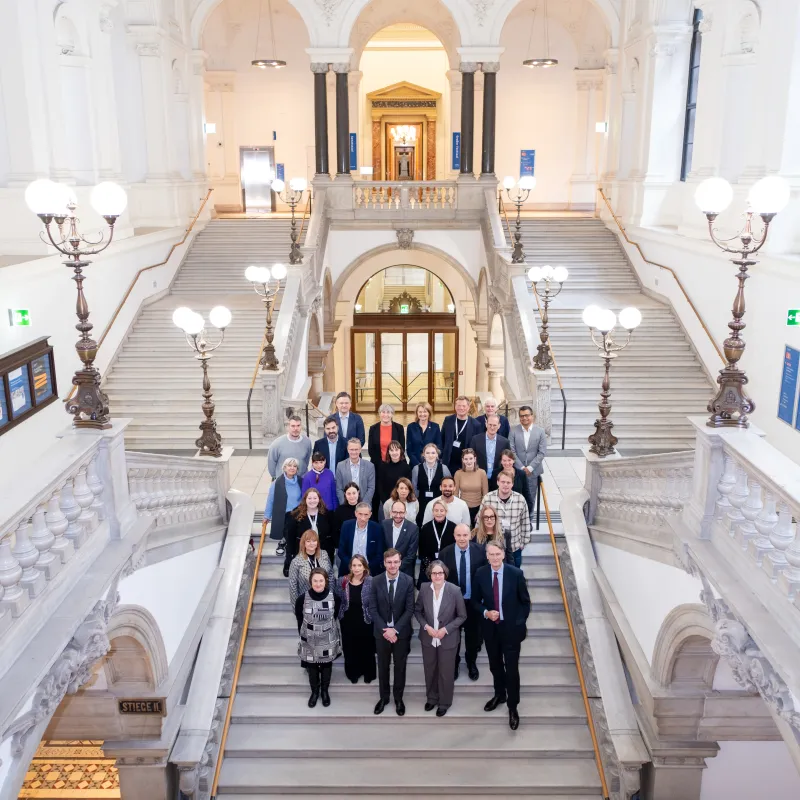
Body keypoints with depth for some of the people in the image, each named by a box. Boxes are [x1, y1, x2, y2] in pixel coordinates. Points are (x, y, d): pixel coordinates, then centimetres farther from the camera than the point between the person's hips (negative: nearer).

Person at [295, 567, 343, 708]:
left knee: (326, 665, 18)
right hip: (310, 640, 0)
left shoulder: (335, 597, -18)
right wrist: (304, 635, 4)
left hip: (328, 640, 0)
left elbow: (335, 617, -1)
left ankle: (325, 691, 41)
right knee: (312, 666, 17)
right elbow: (300, 620, -4)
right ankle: (315, 692, 40)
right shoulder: (302, 599, -19)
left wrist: (325, 629, 7)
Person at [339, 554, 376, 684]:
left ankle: (368, 674, 34)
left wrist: (374, 619, -13)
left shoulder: (371, 581, -14)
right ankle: (353, 673, 36)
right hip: (348, 622, 3)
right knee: (350, 649, 15)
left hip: (365, 622, -2)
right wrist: (340, 616, 6)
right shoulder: (344, 581, -5)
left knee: (366, 649, 12)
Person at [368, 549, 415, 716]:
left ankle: (398, 699, 28)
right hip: (382, 631, 1)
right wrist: (385, 629, -15)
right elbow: (373, 609, -6)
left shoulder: (408, 581, -10)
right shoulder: (376, 581, -7)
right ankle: (384, 697, 30)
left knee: (400, 667, 12)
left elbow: (409, 609, -11)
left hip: (401, 632, -1)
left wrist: (395, 629, -17)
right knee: (383, 666, 13)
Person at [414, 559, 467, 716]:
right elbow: (417, 611, 3)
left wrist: (446, 629, -17)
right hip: (428, 638, 3)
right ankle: (431, 698, 41)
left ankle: (444, 703, 32)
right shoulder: (424, 590, -10)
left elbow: (462, 616, -9)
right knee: (429, 671, 18)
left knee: (446, 673, 11)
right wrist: (426, 626, -12)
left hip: (448, 639, -2)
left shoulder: (455, 591, -17)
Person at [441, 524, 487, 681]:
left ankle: (472, 663, 39)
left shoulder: (480, 551, -10)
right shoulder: (445, 553, -11)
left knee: (473, 634, 17)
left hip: (474, 601, 0)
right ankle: (453, 664, 37)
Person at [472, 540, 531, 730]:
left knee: (511, 668, 1)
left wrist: (520, 623, -6)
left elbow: (525, 602, -3)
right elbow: (475, 601, 3)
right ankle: (499, 694, 43)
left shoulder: (516, 574, -14)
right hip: (490, 628, 3)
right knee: (495, 665, 20)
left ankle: (512, 707, 17)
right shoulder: (480, 574, -8)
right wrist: (486, 612, -15)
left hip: (511, 628, -3)